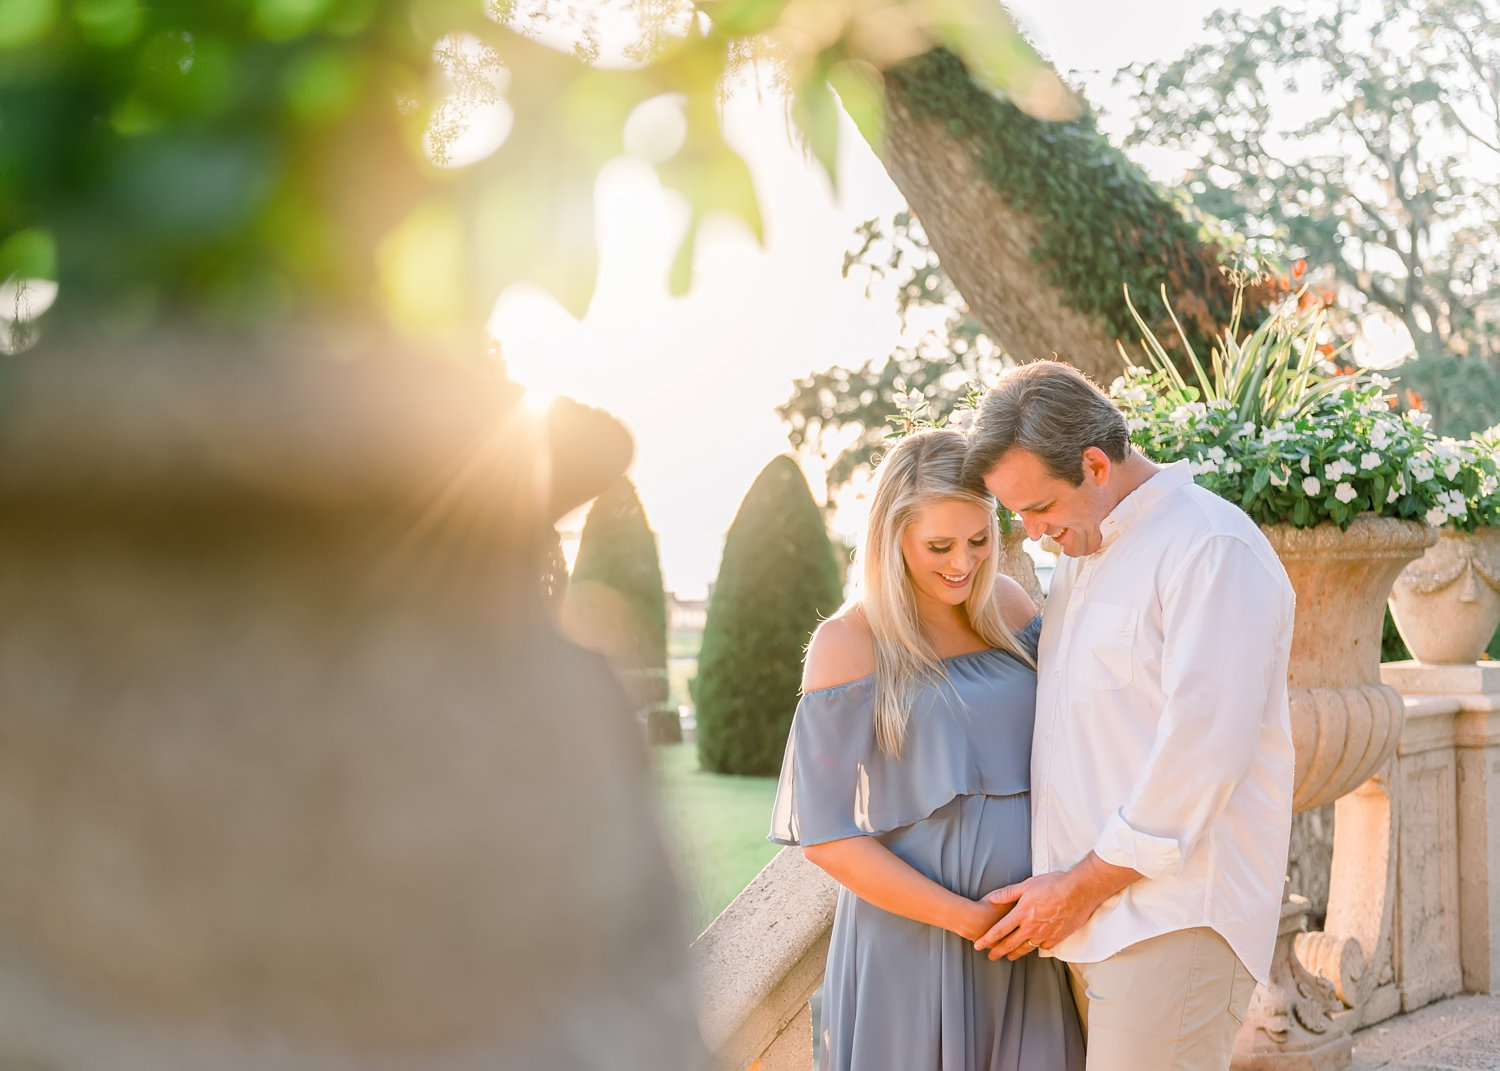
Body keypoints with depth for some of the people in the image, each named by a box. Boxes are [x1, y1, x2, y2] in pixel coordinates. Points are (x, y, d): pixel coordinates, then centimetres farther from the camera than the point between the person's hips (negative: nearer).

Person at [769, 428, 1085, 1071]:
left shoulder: (1009, 606, 3)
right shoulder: (848, 643, -11)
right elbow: (826, 836, -11)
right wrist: (967, 918, -14)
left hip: (1027, 918, 4)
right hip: (911, 931, -4)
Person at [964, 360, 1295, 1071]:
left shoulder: (1213, 547, -11)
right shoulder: (1081, 556, 19)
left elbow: (1203, 751, -18)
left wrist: (1084, 885, -12)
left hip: (1173, 924, -8)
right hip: (1091, 918, 8)